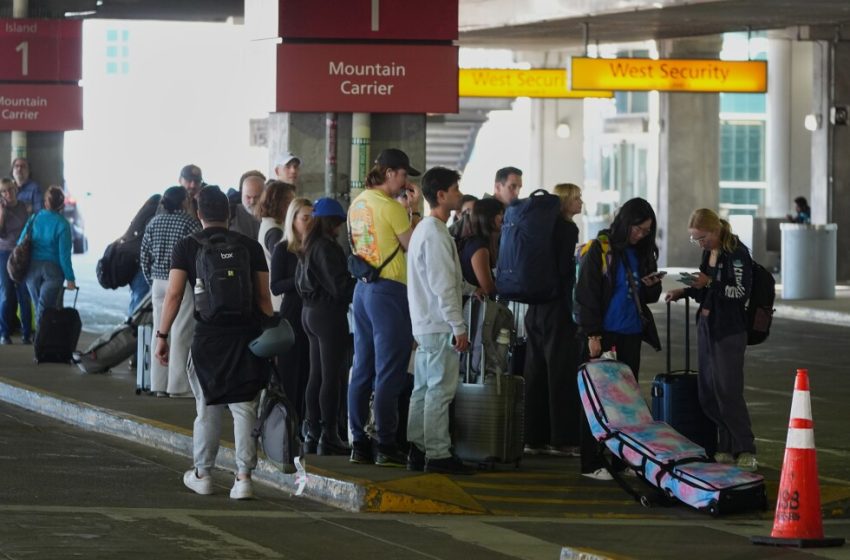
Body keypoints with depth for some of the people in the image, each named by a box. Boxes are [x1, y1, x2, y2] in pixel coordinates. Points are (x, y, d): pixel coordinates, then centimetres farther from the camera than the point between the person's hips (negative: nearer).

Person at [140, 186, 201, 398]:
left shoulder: (154, 222, 8)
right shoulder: (190, 223, -9)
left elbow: (144, 256, 9)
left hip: (158, 283, 6)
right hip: (182, 284, -6)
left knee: (159, 333, 9)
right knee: (180, 334, -3)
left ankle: (159, 384, 12)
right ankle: (178, 385, -3)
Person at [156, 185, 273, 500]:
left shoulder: (186, 247, 2)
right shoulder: (250, 247, 6)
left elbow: (174, 294, -3)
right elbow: (264, 297, 6)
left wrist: (162, 335, 2)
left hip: (208, 337, -1)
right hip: (248, 335, 1)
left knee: (208, 409, 11)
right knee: (245, 409, 2)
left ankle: (202, 475, 21)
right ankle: (244, 476, -4)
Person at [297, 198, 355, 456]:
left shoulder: (307, 248, 12)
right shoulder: (327, 248, -17)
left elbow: (300, 283, 20)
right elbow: (339, 286, -20)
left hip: (310, 312, 10)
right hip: (329, 313, -10)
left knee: (316, 375, 14)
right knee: (332, 377, -6)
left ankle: (312, 434, 16)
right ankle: (329, 437, -7)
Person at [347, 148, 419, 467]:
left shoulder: (357, 205, 11)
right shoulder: (390, 207, -14)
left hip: (363, 288, 8)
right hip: (389, 291, -8)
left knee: (362, 370, 11)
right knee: (389, 374, -4)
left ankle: (359, 444, 13)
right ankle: (386, 446, -4)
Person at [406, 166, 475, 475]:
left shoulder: (423, 229, 17)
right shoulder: (436, 233, -16)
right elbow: (443, 285, -19)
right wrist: (459, 326, -18)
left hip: (425, 325, 10)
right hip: (440, 325, -10)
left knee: (424, 389, 11)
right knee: (441, 389, -8)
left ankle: (418, 450, 14)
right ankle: (438, 454, -8)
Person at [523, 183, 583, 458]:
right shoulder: (568, 229, -11)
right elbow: (565, 270, -19)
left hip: (537, 309, 8)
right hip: (559, 309, -8)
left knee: (537, 374, 10)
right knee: (562, 375, -4)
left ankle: (534, 437, 13)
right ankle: (562, 440, -3)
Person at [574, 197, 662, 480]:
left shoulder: (642, 252, 11)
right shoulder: (601, 249, -7)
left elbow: (648, 297, 21)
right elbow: (586, 294, -10)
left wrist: (651, 286, -3)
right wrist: (592, 335, -15)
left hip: (630, 336, 6)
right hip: (603, 335, -6)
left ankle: (622, 458, 12)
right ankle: (591, 464, 0)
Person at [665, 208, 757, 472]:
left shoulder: (737, 253, -13)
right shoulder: (709, 252, 12)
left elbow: (740, 291, -18)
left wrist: (708, 282, -21)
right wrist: (685, 292, 8)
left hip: (729, 331, -9)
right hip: (707, 325, 9)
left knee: (728, 391, -8)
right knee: (708, 393, 8)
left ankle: (746, 451, -1)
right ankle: (726, 448, 17)